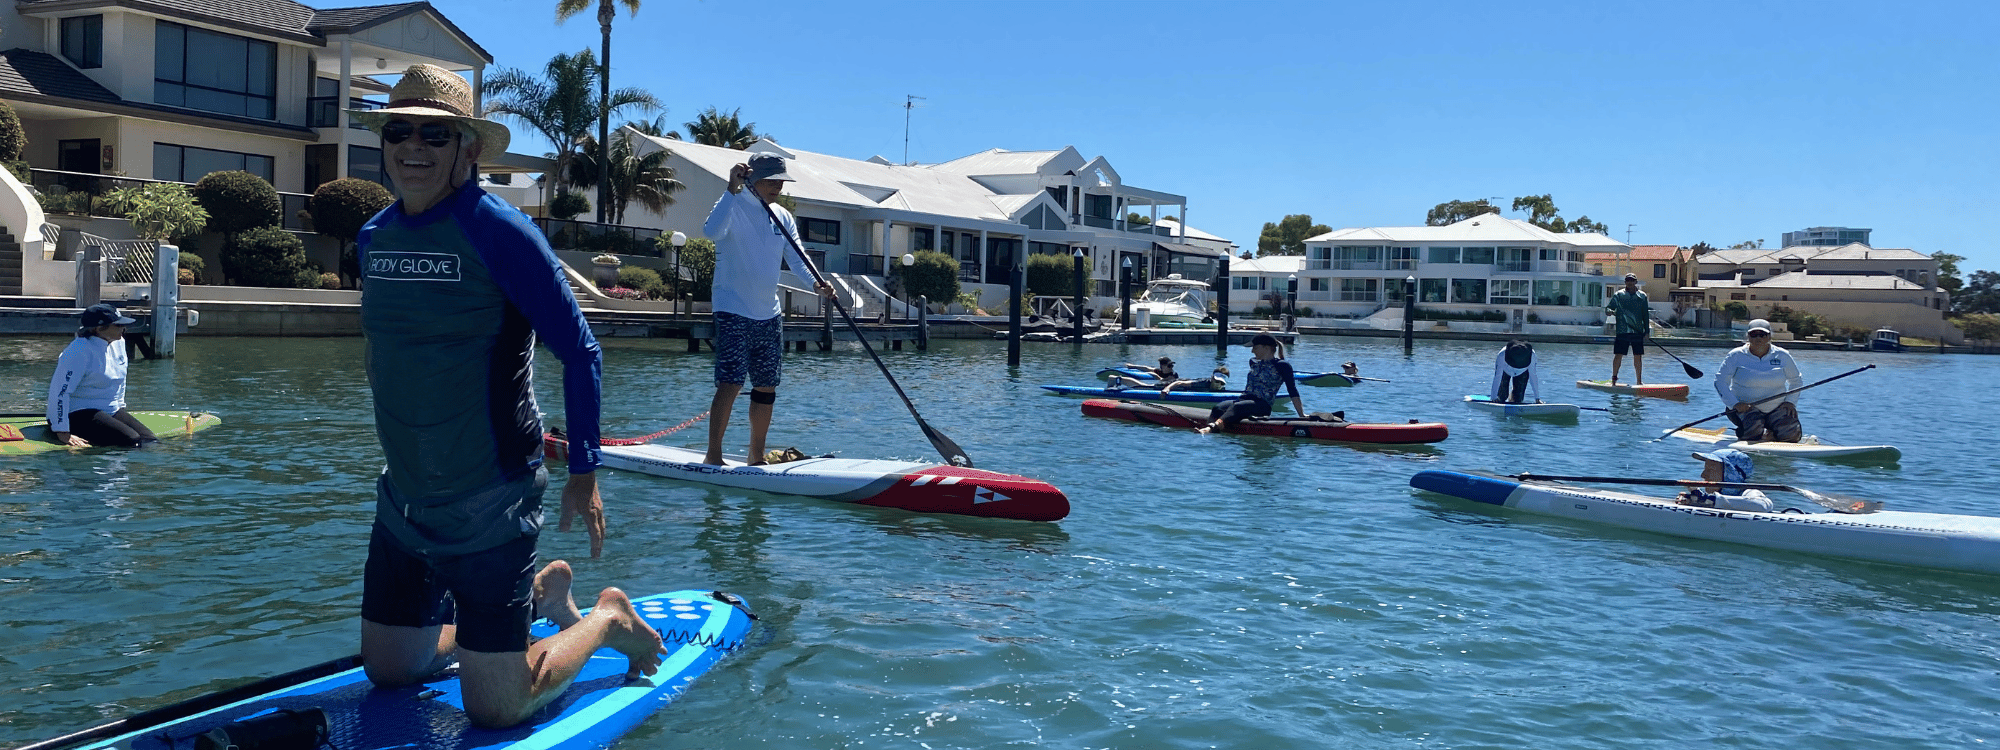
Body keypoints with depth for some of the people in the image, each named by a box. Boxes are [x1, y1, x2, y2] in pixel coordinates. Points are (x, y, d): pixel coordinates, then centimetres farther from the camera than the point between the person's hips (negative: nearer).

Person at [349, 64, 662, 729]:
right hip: (402, 502, 7)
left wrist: (584, 473, -14)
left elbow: (579, 352, -13)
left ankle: (608, 618, 23)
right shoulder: (373, 239, 5)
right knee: (388, 671, 18)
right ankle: (541, 592, 37)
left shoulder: (501, 233, -16)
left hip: (489, 510, -7)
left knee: (495, 711, -4)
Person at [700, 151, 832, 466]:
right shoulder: (733, 206, -9)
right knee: (730, 383, -15)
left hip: (769, 313, 7)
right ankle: (713, 455, -9)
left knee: (767, 387, 10)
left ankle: (756, 456, 21)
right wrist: (732, 189, -33)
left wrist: (816, 282, -15)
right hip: (733, 311, -7)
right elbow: (711, 231, -30)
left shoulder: (783, 217, 11)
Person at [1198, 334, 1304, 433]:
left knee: (1236, 407, -38)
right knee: (1218, 408, -25)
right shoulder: (1254, 362, 22)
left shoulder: (1282, 366, 1)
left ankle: (1212, 427, -65)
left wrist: (1301, 415, -5)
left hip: (1262, 406, -7)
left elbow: (1292, 391, -2)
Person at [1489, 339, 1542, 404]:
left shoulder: (1531, 355, -37)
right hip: (1504, 371, -1)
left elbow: (1533, 377, -28)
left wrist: (1537, 398, -27)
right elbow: (1497, 377, -38)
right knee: (1503, 397, -4)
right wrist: (1494, 397, -37)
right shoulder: (1502, 354, -42)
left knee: (1518, 399, -4)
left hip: (1522, 373, 1)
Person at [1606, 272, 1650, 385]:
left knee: (1638, 356, 5)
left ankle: (1639, 380, 13)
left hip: (1638, 332, 2)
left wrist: (1646, 331, 6)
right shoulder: (1618, 295, 4)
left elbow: (1645, 315, 11)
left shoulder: (1642, 296, 10)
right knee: (1618, 355, -3)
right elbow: (1608, 308, 4)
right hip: (1622, 331, -2)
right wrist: (1610, 311, -21)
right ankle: (1614, 378, 9)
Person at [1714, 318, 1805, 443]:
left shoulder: (1782, 356, 6)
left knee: (1792, 434, -22)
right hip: (1746, 408, -3)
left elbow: (1796, 380, 19)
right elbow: (1720, 381, -5)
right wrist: (1735, 404, -17)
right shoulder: (1736, 356, -3)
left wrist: (1791, 402, 3)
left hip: (1777, 409, 3)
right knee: (1753, 430, -33)